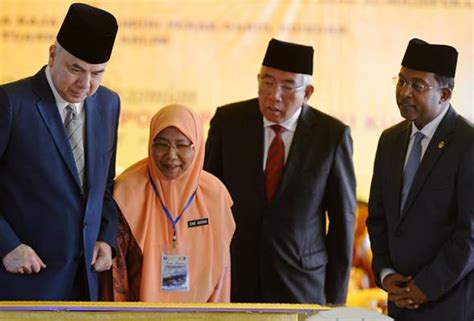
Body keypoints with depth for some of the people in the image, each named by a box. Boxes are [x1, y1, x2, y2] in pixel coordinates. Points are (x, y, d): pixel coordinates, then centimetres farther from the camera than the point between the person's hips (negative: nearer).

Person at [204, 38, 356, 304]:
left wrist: (336, 298, 0)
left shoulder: (333, 135, -5)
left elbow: (343, 219, 0)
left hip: (301, 288, -1)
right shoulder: (228, 121, -2)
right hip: (233, 280, 1)